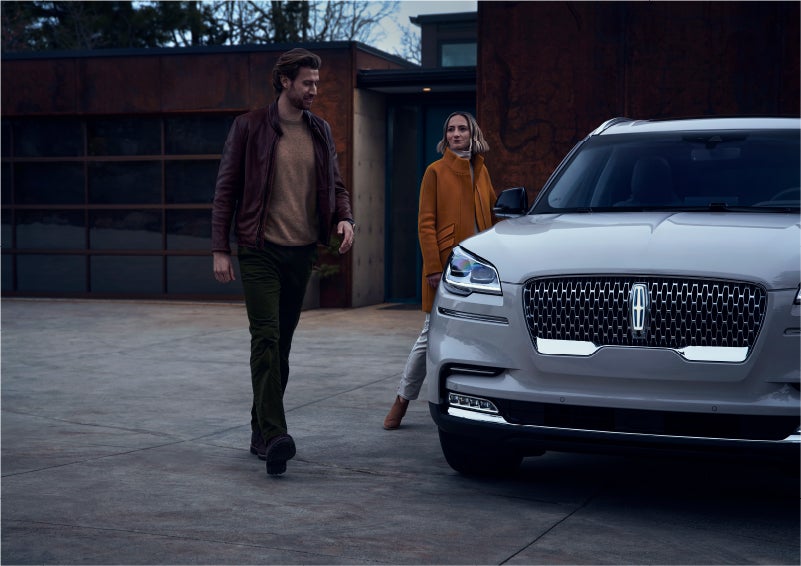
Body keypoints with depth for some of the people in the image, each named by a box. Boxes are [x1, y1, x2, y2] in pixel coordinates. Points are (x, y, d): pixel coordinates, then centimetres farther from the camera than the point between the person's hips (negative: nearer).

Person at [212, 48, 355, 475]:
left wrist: (344, 218, -4)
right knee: (266, 339, -15)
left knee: (282, 343, 9)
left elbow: (335, 185, 19)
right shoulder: (250, 127, -3)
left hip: (302, 251, 5)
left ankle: (261, 431, 19)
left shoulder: (320, 131, 11)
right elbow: (226, 189, -1)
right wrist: (220, 250, -6)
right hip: (260, 250, -5)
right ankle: (274, 436, -21)